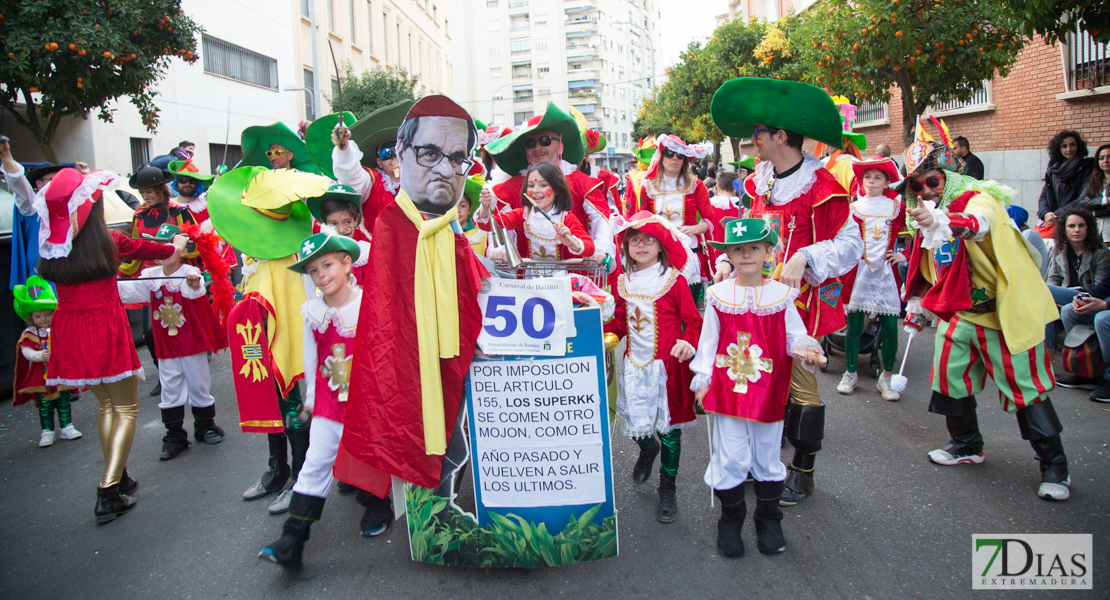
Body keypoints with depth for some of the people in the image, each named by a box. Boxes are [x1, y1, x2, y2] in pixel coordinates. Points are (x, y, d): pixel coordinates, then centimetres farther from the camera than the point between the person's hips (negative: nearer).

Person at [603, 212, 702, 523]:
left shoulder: (674, 280, -7)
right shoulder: (623, 283, 7)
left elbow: (693, 320, -6)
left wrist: (689, 341, -25)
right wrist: (607, 336, -3)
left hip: (667, 366, -4)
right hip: (634, 365, 4)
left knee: (668, 425, 5)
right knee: (635, 422, 7)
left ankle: (668, 489, 23)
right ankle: (647, 449, 45)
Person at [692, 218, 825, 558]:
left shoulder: (781, 295, -2)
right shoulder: (718, 296, -2)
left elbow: (795, 336, 2)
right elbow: (708, 341, 3)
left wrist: (806, 350, -20)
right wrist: (702, 380, 1)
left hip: (768, 391, 1)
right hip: (726, 389, -1)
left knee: (767, 456, 14)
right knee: (730, 458, 3)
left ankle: (768, 519, 32)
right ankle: (731, 520, 24)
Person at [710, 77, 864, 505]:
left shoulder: (820, 185, -14)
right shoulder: (762, 181, 9)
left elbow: (850, 243, -12)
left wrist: (804, 260, -24)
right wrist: (730, 260, 3)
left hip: (802, 299, -6)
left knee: (800, 384, 3)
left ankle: (802, 473, 19)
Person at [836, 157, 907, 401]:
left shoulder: (896, 207, 6)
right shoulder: (854, 208, 4)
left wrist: (905, 255, 4)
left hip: (886, 273, 1)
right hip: (859, 272, -1)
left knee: (890, 329, -1)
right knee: (854, 326, 2)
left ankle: (886, 379, 15)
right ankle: (850, 374, 20)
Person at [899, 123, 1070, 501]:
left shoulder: (978, 198, -17)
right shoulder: (926, 215, 7)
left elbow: (977, 225, -43)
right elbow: (926, 266, 23)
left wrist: (940, 221, -61)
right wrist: (917, 301, 25)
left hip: (1005, 313, -7)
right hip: (958, 312, 7)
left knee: (1026, 389, -1)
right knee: (950, 377, 11)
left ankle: (1054, 466, 14)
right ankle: (967, 445, 32)